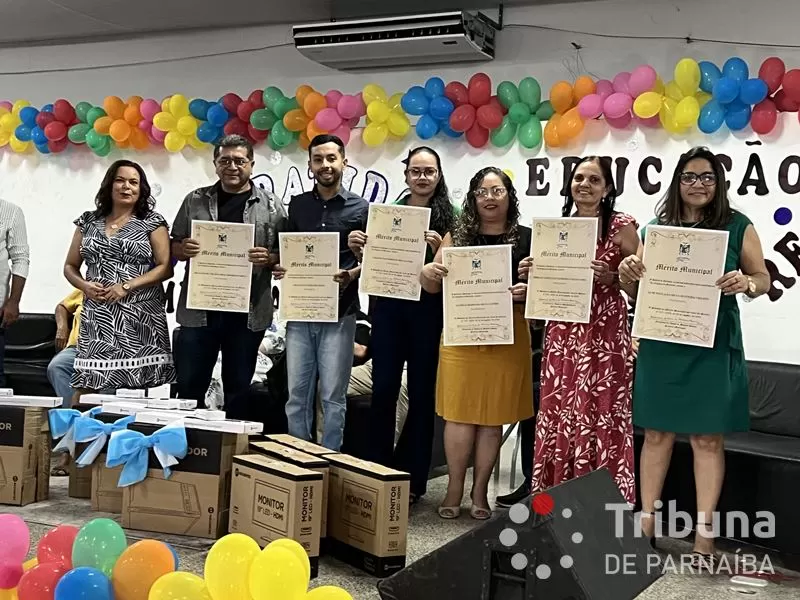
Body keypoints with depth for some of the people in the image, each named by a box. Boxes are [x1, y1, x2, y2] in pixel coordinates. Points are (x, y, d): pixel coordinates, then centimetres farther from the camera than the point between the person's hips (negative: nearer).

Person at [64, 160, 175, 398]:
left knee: (137, 389, -6)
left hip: (139, 317, -3)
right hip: (97, 318, 3)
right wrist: (84, 286, -4)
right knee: (84, 386, -4)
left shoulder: (152, 222, 4)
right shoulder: (89, 221, 13)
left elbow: (166, 267, -3)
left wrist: (127, 286, -13)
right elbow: (70, 266, 17)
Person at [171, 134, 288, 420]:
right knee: (189, 385, 7)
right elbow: (174, 248, 12)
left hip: (247, 312, -1)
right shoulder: (195, 201, 8)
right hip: (198, 309, 1)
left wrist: (268, 258, -17)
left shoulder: (271, 206, 3)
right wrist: (184, 249, -10)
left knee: (239, 388, 10)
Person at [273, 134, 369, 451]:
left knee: (333, 397, 2)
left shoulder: (360, 208, 2)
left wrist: (351, 275, -17)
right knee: (297, 395, 7)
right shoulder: (297, 205, 11)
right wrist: (280, 267, -6)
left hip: (339, 313, -3)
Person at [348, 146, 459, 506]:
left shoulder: (449, 218, 0)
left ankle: (413, 478, 14)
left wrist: (438, 250, -21)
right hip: (388, 307, 3)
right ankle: (378, 470, 15)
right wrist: (359, 250, -6)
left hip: (428, 310, -2)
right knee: (383, 389, 3)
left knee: (422, 392, 4)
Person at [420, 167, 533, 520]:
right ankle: (454, 489, 13)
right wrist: (428, 272, -13)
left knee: (493, 416, 5)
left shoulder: (526, 238, 3)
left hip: (506, 337, 0)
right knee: (459, 413, 1)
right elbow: (432, 287, 9)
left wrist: (527, 292, -17)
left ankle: (480, 492, 16)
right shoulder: (457, 235, 7)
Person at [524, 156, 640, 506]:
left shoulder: (622, 227, -3)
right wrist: (533, 273, 0)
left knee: (599, 418, -4)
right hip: (562, 333, 5)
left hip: (604, 335, -5)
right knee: (556, 415, 6)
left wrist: (611, 278, -19)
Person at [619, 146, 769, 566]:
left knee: (708, 437, 1)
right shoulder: (655, 228, 8)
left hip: (712, 345, -2)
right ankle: (646, 520, 17)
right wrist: (627, 273, -10)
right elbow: (636, 292, 13)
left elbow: (764, 279, 5)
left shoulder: (738, 227, 2)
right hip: (661, 343, 2)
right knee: (656, 433, 7)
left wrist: (745, 283, -18)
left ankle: (704, 532, 8)